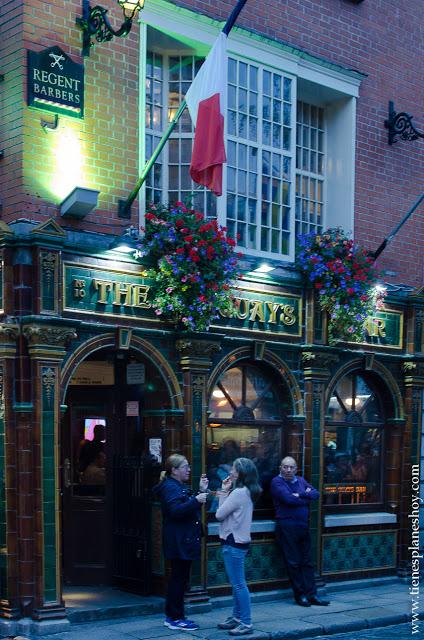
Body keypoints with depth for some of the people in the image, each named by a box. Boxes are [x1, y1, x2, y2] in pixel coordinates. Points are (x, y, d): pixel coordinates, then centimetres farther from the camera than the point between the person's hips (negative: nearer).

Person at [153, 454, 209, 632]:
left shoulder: (180, 487, 19)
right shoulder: (170, 487, -14)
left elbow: (189, 508, 23)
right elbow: (175, 510, -26)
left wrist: (201, 492, 14)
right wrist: (195, 500, -31)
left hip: (184, 541, 11)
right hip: (178, 542, -11)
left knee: (179, 578, 14)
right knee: (179, 579, -6)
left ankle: (172, 616, 21)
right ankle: (175, 619, 1)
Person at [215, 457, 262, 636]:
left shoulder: (239, 493, -19)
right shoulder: (245, 492, 12)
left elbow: (219, 514, -15)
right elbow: (224, 512, 10)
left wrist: (224, 491, -4)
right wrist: (225, 491, 5)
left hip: (234, 543, -10)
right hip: (236, 541, 10)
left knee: (239, 584, -5)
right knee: (236, 583, 17)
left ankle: (246, 623, -1)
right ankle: (236, 617, 26)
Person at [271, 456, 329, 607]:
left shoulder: (300, 480, 15)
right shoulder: (277, 482, -5)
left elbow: (316, 494, 3)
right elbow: (289, 499, -20)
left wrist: (300, 495, -13)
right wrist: (307, 497, -6)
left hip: (303, 525, 6)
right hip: (287, 526, -6)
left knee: (307, 561, 7)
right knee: (293, 562, 0)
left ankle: (311, 594, 11)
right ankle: (300, 595, 8)